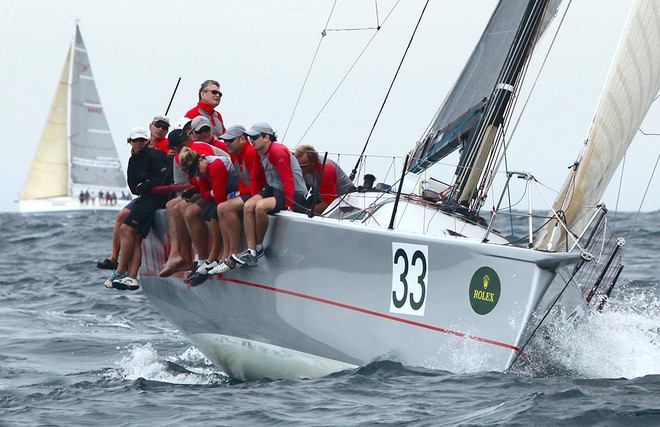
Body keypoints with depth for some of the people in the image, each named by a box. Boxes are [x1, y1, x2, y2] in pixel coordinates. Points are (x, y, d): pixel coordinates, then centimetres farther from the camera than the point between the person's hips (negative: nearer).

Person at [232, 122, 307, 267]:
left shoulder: (278, 151, -18)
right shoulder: (261, 152, 11)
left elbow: (288, 180, -21)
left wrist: (289, 205, -22)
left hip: (295, 194, -9)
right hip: (274, 190, 9)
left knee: (261, 206, -31)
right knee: (248, 206, -14)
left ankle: (259, 248, -10)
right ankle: (251, 251, -17)